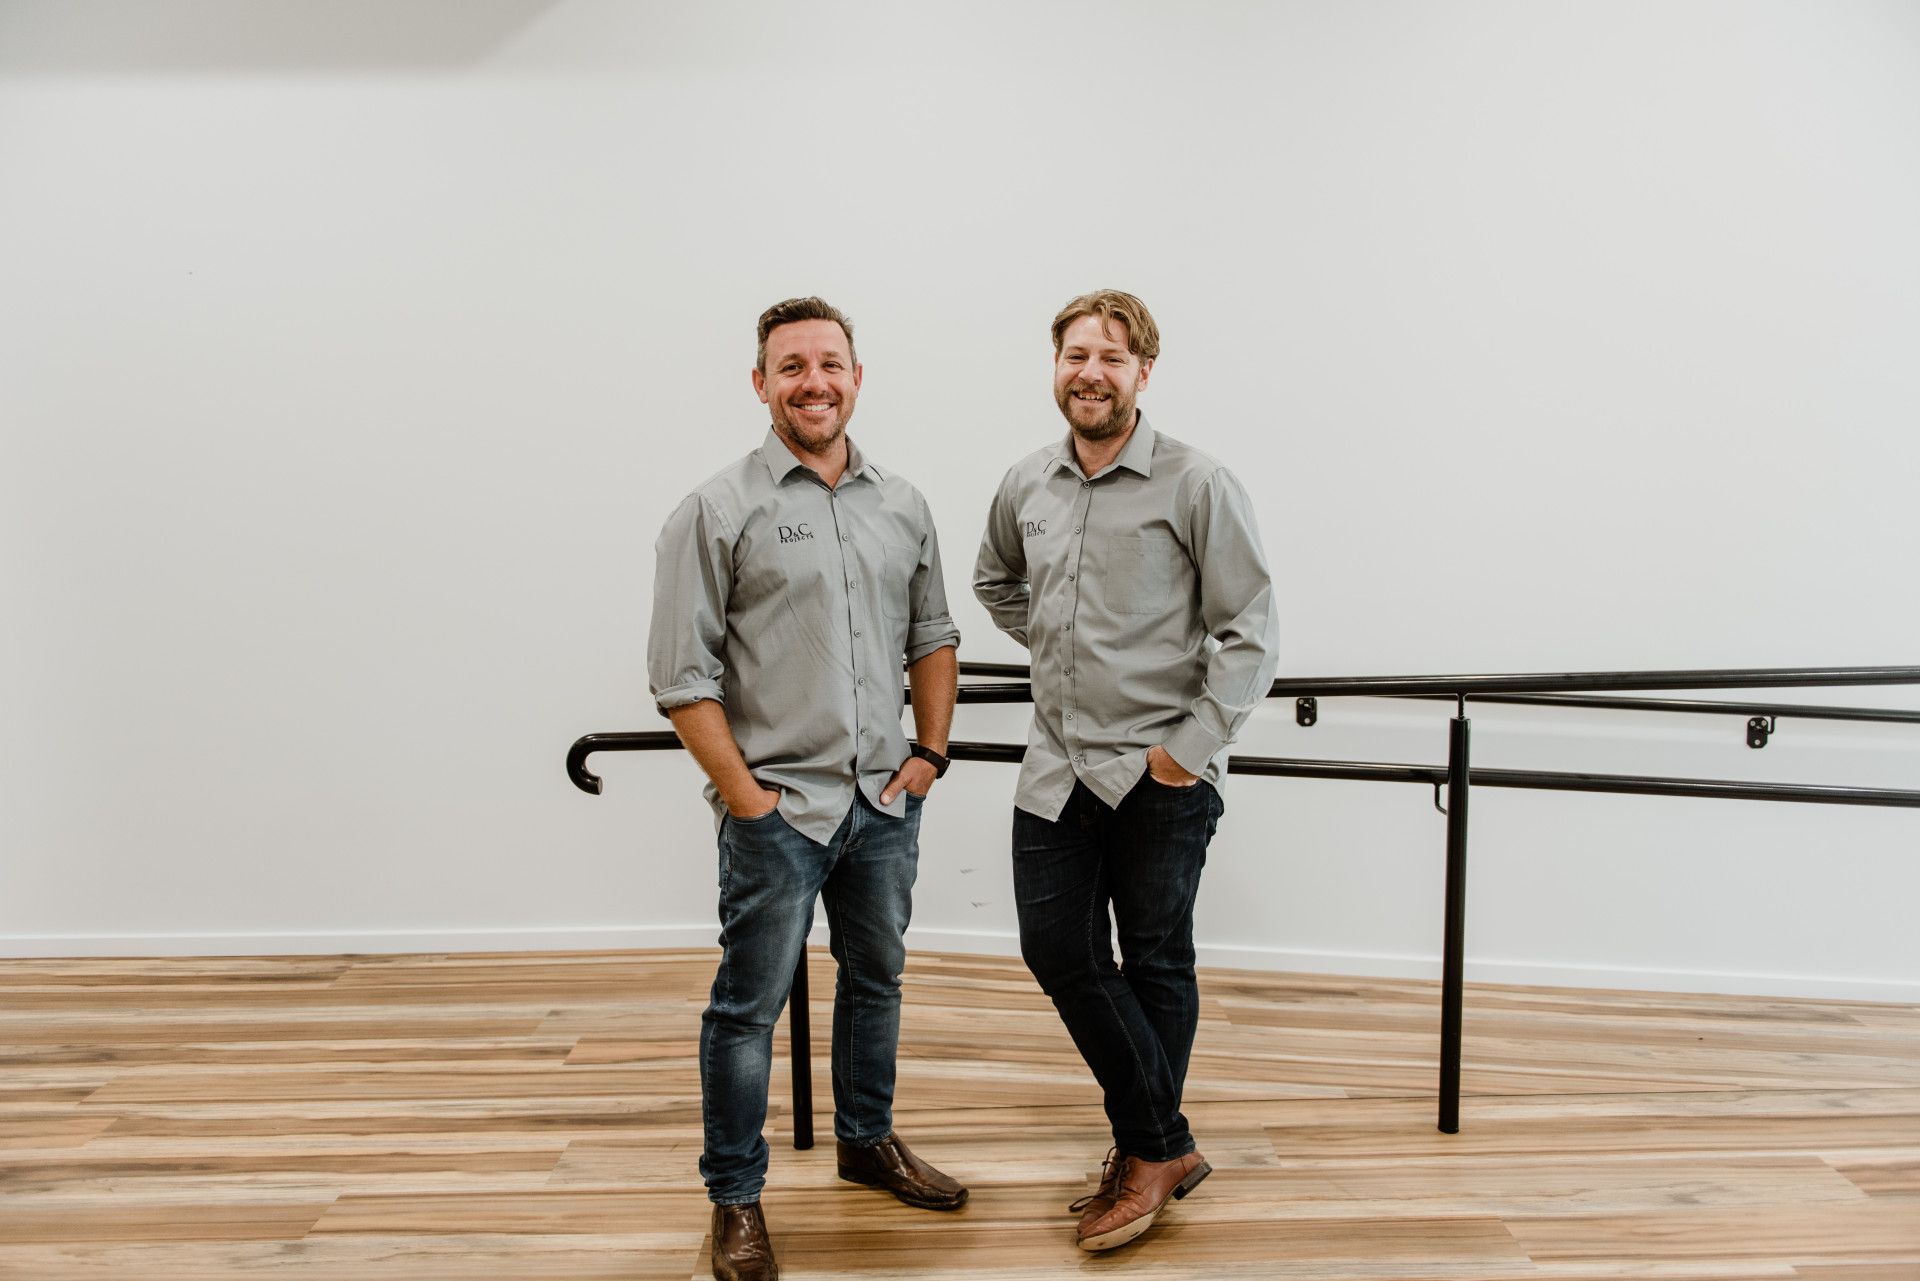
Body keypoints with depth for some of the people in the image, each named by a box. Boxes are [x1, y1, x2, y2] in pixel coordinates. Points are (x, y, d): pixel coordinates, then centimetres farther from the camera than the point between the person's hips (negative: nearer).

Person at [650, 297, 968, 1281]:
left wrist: (930, 752, 6)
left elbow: (934, 638, 16)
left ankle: (867, 1141, 40)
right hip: (778, 806, -5)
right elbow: (683, 675, -10)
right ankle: (735, 1198, 20)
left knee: (877, 978, 20)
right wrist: (744, 795, -13)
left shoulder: (902, 506, 7)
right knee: (749, 1006, 4)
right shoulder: (719, 511, -8)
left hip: (885, 801, 5)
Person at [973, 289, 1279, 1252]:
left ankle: (1148, 1153, 25)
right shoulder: (1025, 485, 6)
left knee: (1155, 964, 8)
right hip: (1057, 765, 6)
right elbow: (994, 581, 26)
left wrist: (1191, 746, -15)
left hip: (1160, 775, -6)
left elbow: (1248, 635, -11)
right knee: (1057, 949, 7)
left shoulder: (1196, 485, -11)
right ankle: (1163, 1144, 23)